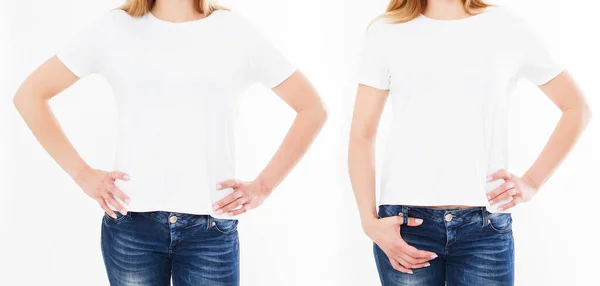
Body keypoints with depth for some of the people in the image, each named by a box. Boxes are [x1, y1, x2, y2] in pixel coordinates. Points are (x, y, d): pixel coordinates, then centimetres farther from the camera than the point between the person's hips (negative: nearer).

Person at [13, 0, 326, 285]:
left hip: (211, 226, 0)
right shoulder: (114, 28, 3)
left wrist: (263, 186, 1)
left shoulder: (237, 32, 4)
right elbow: (29, 95, 6)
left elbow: (312, 109, 8)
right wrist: (83, 174, -1)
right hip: (131, 222, 0)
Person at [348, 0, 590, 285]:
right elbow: (362, 133, 3)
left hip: (485, 226, 0)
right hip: (405, 222, 0)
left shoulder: (506, 27, 5)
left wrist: (532, 182, 2)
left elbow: (576, 108, 11)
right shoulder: (386, 32, 5)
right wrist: (370, 221, -7)